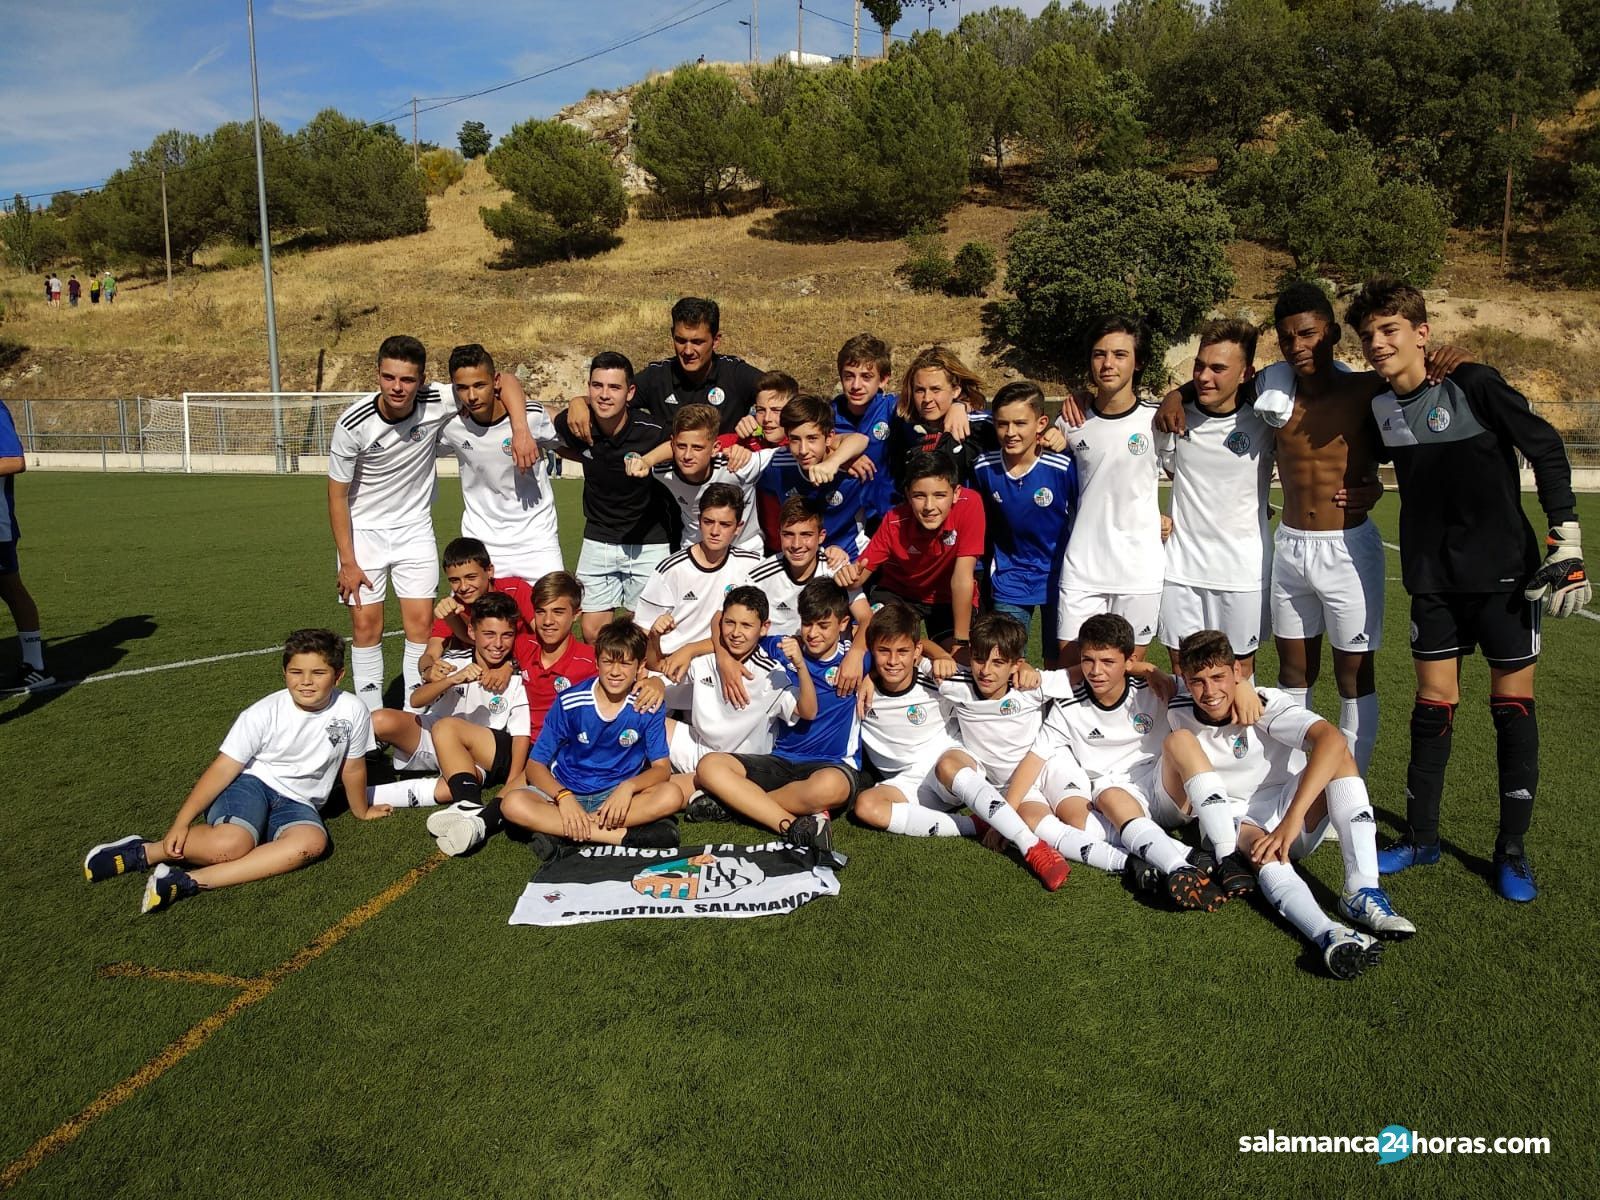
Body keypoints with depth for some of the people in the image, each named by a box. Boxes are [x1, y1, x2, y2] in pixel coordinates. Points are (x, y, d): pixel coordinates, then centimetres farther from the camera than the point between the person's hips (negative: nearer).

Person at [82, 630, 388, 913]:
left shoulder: (353, 711, -11)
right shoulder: (264, 713, -12)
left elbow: (352, 767, 4)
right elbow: (223, 768, -10)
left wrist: (361, 811, 18)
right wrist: (181, 823, -15)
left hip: (297, 803, 2)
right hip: (251, 783, -2)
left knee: (313, 841, -34)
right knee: (231, 844, -36)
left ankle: (190, 881, -34)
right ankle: (144, 852, -9)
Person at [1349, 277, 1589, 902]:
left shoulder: (1473, 386, -13)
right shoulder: (1380, 408, 2)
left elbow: (1547, 448, -8)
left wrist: (1566, 540, -10)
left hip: (1505, 571, -4)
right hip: (1433, 579, 4)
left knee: (1513, 707, 4)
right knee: (1433, 707, 7)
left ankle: (1512, 849, 17)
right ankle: (1420, 836, 20)